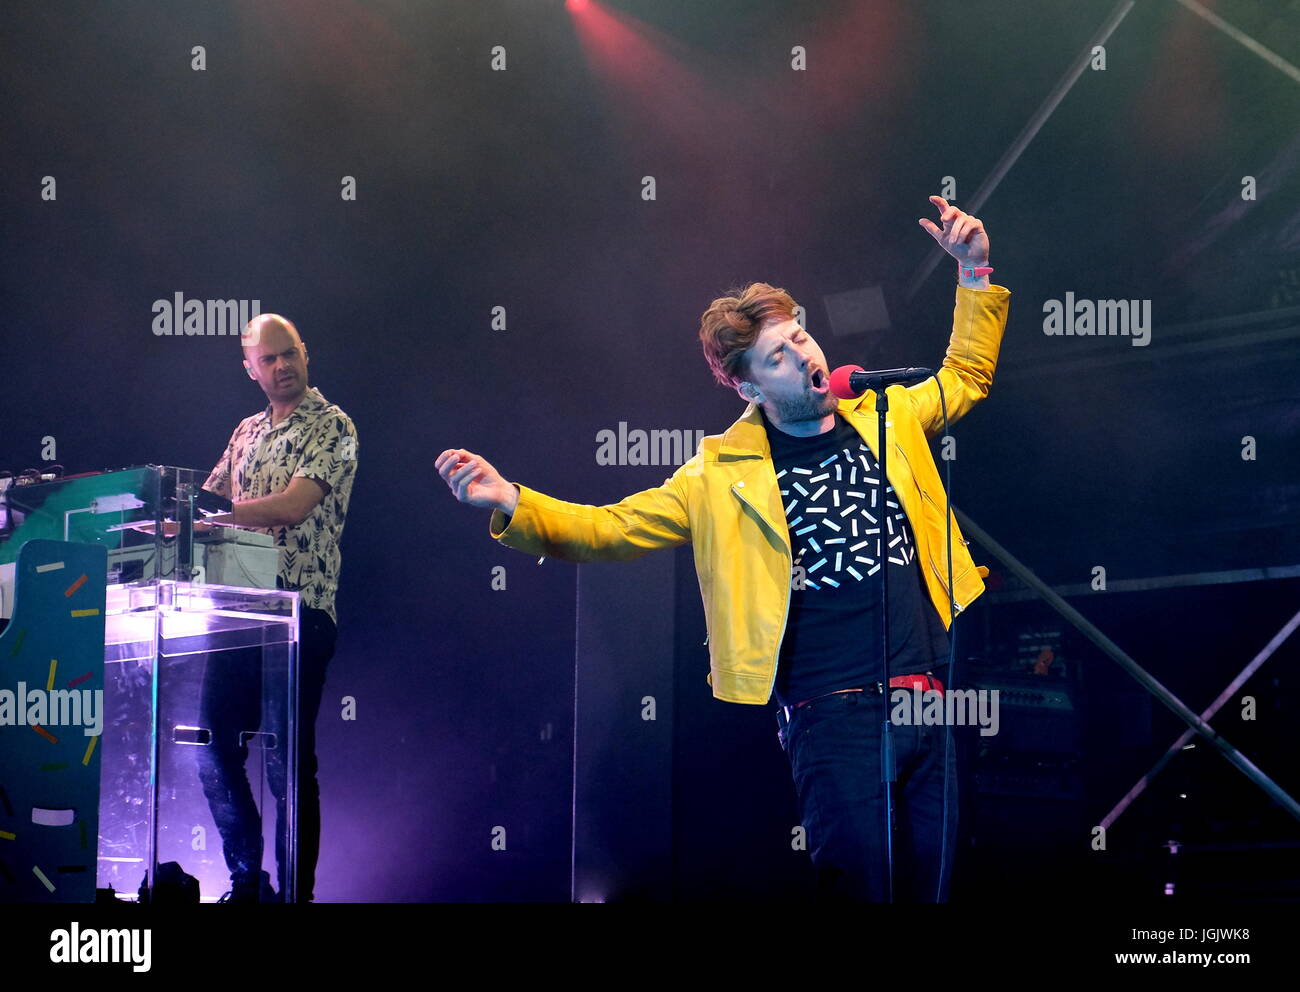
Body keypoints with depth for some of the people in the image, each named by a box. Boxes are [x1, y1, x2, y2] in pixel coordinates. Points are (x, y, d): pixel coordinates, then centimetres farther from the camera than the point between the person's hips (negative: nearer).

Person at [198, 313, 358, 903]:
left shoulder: (331, 427, -4)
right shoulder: (247, 433, 18)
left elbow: (293, 505, -16)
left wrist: (203, 516, -17)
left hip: (299, 614, -7)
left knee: (288, 761, -5)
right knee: (215, 753, 8)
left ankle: (296, 893, 3)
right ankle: (246, 883, 20)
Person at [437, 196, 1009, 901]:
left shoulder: (886, 417, 11)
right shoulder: (722, 472, 2)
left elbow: (965, 378, 30)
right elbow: (609, 530, 2)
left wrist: (974, 275, 19)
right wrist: (509, 503, -13)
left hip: (938, 702, 3)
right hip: (832, 717, -3)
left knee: (944, 889, 7)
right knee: (859, 887, -5)